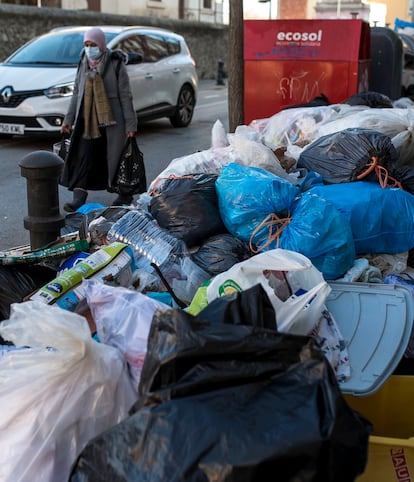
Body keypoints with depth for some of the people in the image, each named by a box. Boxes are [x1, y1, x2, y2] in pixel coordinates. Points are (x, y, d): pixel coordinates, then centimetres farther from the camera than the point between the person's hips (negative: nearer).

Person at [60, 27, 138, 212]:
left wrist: (130, 124, -11)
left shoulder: (115, 64, -6)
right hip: (87, 120, 4)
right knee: (83, 156, -3)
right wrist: (68, 119, 11)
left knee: (116, 157, 3)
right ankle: (79, 196, -2)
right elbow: (76, 93, 14)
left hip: (112, 120, -4)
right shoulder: (84, 64, 9)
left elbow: (125, 96, -7)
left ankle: (125, 194, 19)